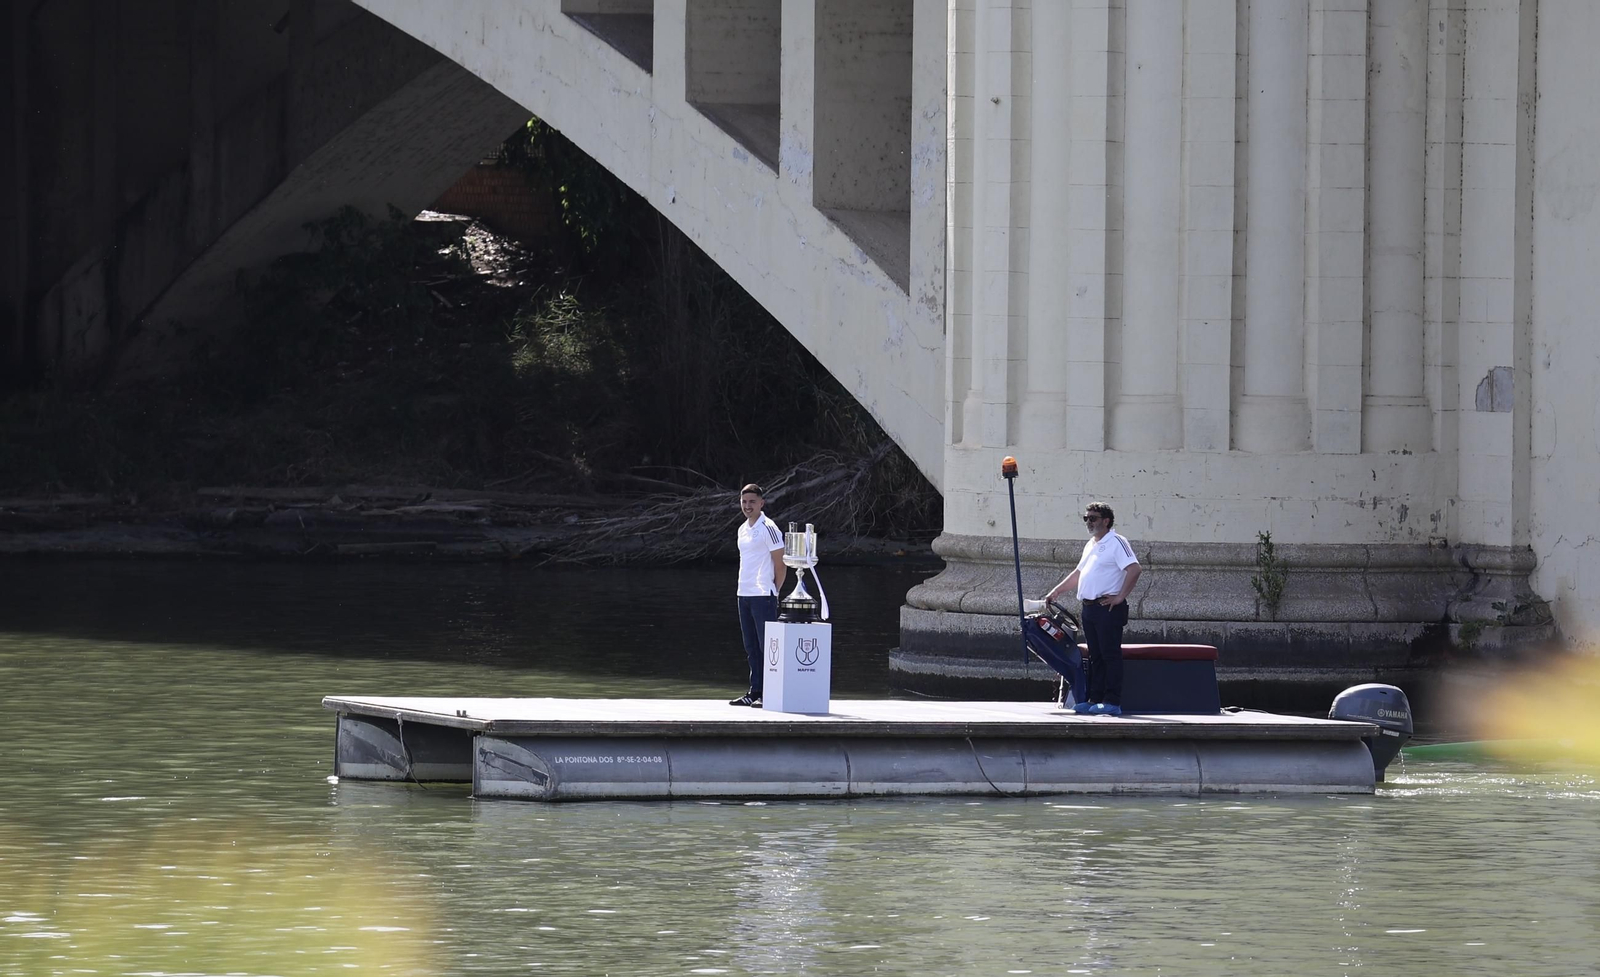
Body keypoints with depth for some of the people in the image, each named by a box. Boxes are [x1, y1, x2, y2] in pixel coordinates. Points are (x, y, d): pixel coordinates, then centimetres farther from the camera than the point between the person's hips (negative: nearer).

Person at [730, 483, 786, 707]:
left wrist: (773, 590, -4)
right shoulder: (742, 529, 15)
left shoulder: (768, 528, -8)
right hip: (744, 595, 8)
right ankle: (755, 692, 14)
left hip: (763, 596, -8)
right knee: (751, 648, 10)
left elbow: (781, 565, -8)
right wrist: (744, 586, 14)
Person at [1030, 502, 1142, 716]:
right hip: (1089, 608, 9)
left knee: (1110, 655, -8)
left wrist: (1120, 596, -18)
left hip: (1107, 607, -9)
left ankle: (1112, 702, -9)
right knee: (1096, 656, 10)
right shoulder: (1091, 545, 20)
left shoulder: (1116, 542, -8)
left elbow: (1135, 569, -19)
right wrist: (1056, 591, 27)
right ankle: (1095, 699, 12)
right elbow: (1078, 573, 31)